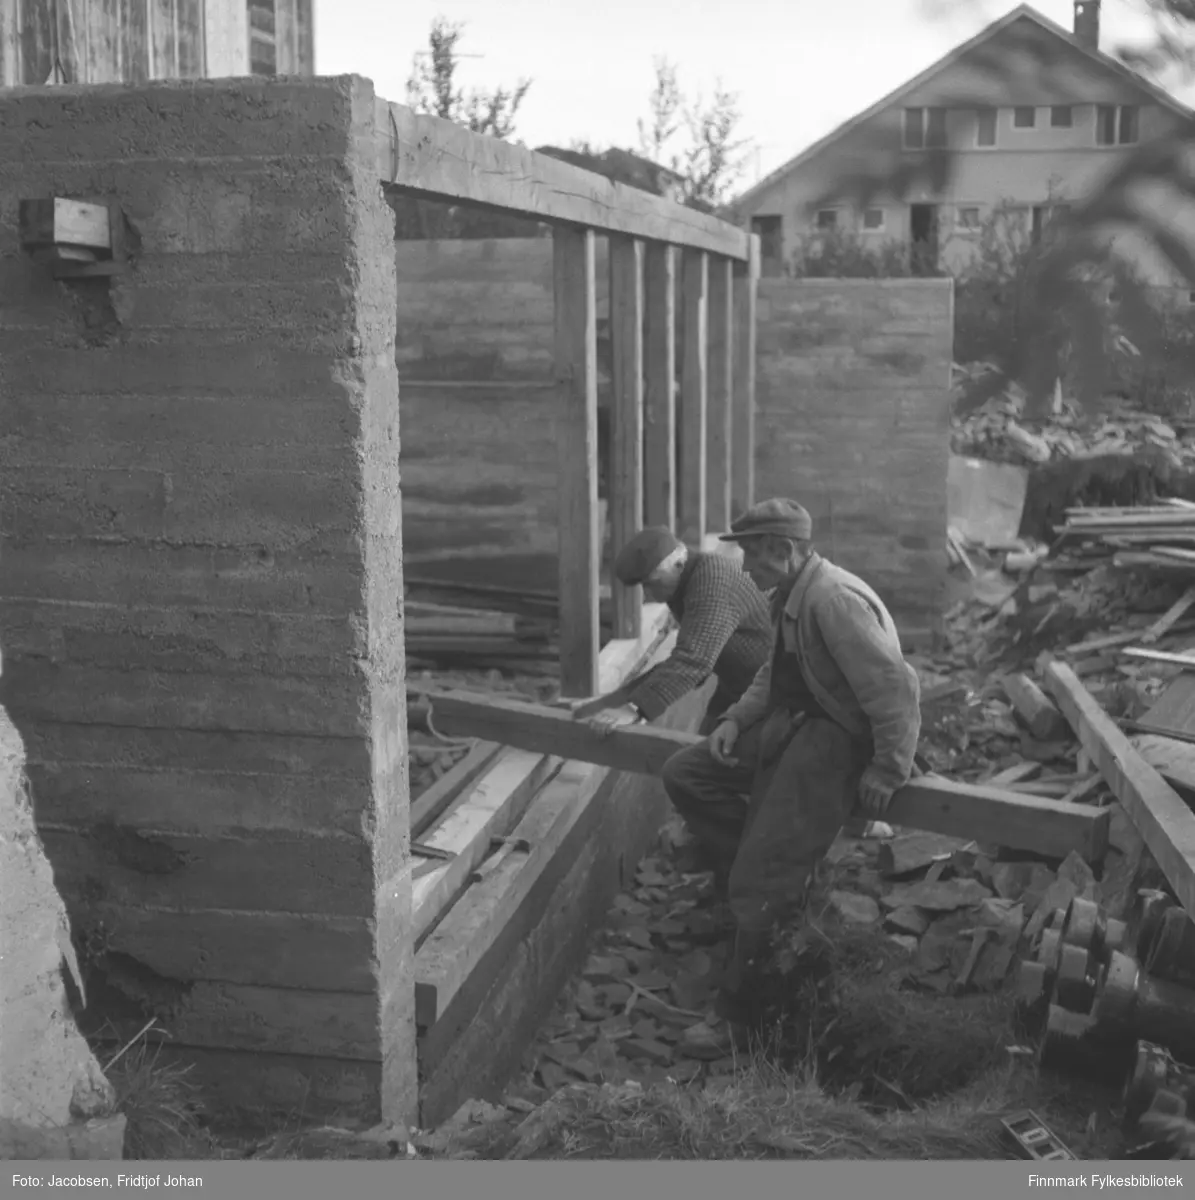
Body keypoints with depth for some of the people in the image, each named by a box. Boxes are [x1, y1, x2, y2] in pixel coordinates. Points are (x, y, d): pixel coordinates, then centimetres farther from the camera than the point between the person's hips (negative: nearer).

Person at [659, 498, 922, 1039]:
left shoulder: (835, 600, -24)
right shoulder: (792, 597, 8)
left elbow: (895, 689, -27)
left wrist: (887, 774, -21)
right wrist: (736, 718, 5)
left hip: (838, 740, -10)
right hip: (790, 726, 10)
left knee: (761, 885, -12)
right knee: (683, 775, 6)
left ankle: (737, 1012, 5)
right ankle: (775, 874, 8)